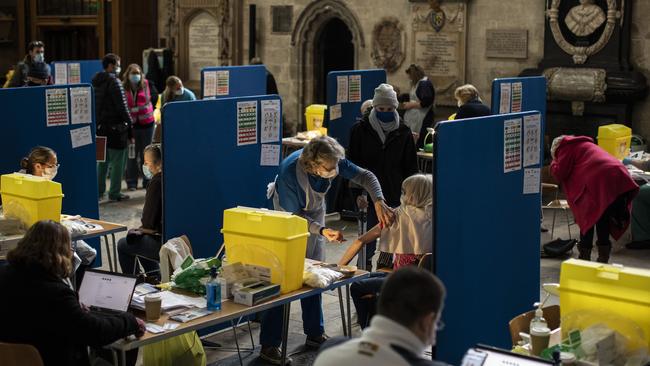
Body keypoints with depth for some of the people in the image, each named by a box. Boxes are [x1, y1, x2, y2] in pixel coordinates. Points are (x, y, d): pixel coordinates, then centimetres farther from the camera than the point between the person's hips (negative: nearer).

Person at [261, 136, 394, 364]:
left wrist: (379, 202, -36)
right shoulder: (289, 172, -39)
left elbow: (365, 176, -19)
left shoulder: (333, 161, -27)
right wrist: (322, 231, -36)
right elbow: (294, 215, -26)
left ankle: (315, 334, 22)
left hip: (313, 215, 5)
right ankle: (269, 345, -6)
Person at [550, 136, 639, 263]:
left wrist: (554, 164, 25)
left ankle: (585, 256, 10)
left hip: (599, 181, -7)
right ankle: (603, 256, 19)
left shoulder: (566, 148, 13)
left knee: (587, 218, 7)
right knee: (603, 219, 17)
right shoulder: (585, 144, 36)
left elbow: (560, 173, 7)